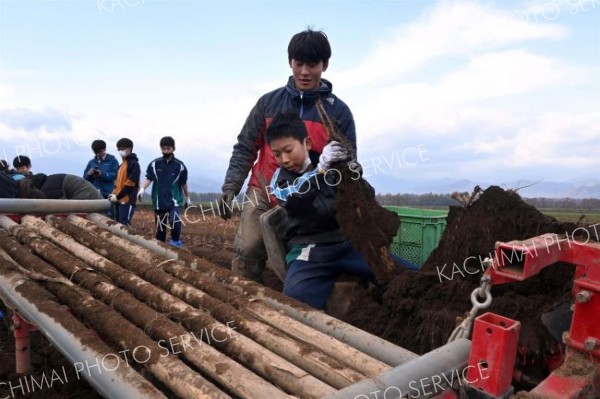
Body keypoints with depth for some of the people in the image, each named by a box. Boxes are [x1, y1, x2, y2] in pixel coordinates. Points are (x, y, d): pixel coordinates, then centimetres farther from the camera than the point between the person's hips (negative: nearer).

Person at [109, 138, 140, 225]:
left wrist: (117, 196, -14)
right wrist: (113, 194, 6)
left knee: (124, 225, -11)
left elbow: (130, 184, -16)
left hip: (127, 201, -9)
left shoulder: (134, 164, -9)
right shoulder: (122, 164, 19)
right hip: (119, 200, 9)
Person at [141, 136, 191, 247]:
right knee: (160, 226, 9)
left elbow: (183, 183, 6)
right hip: (159, 201, 2)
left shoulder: (179, 166, -3)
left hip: (174, 200, -2)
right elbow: (149, 178, -5)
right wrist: (142, 189, -24)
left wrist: (187, 197, 15)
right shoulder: (155, 164, -1)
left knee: (174, 220, -24)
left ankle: (175, 241, -3)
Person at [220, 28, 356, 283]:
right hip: (263, 192, 1)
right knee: (246, 252, -9)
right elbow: (245, 148, 7)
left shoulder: (339, 111, 1)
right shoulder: (269, 102, 4)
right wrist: (230, 187, -3)